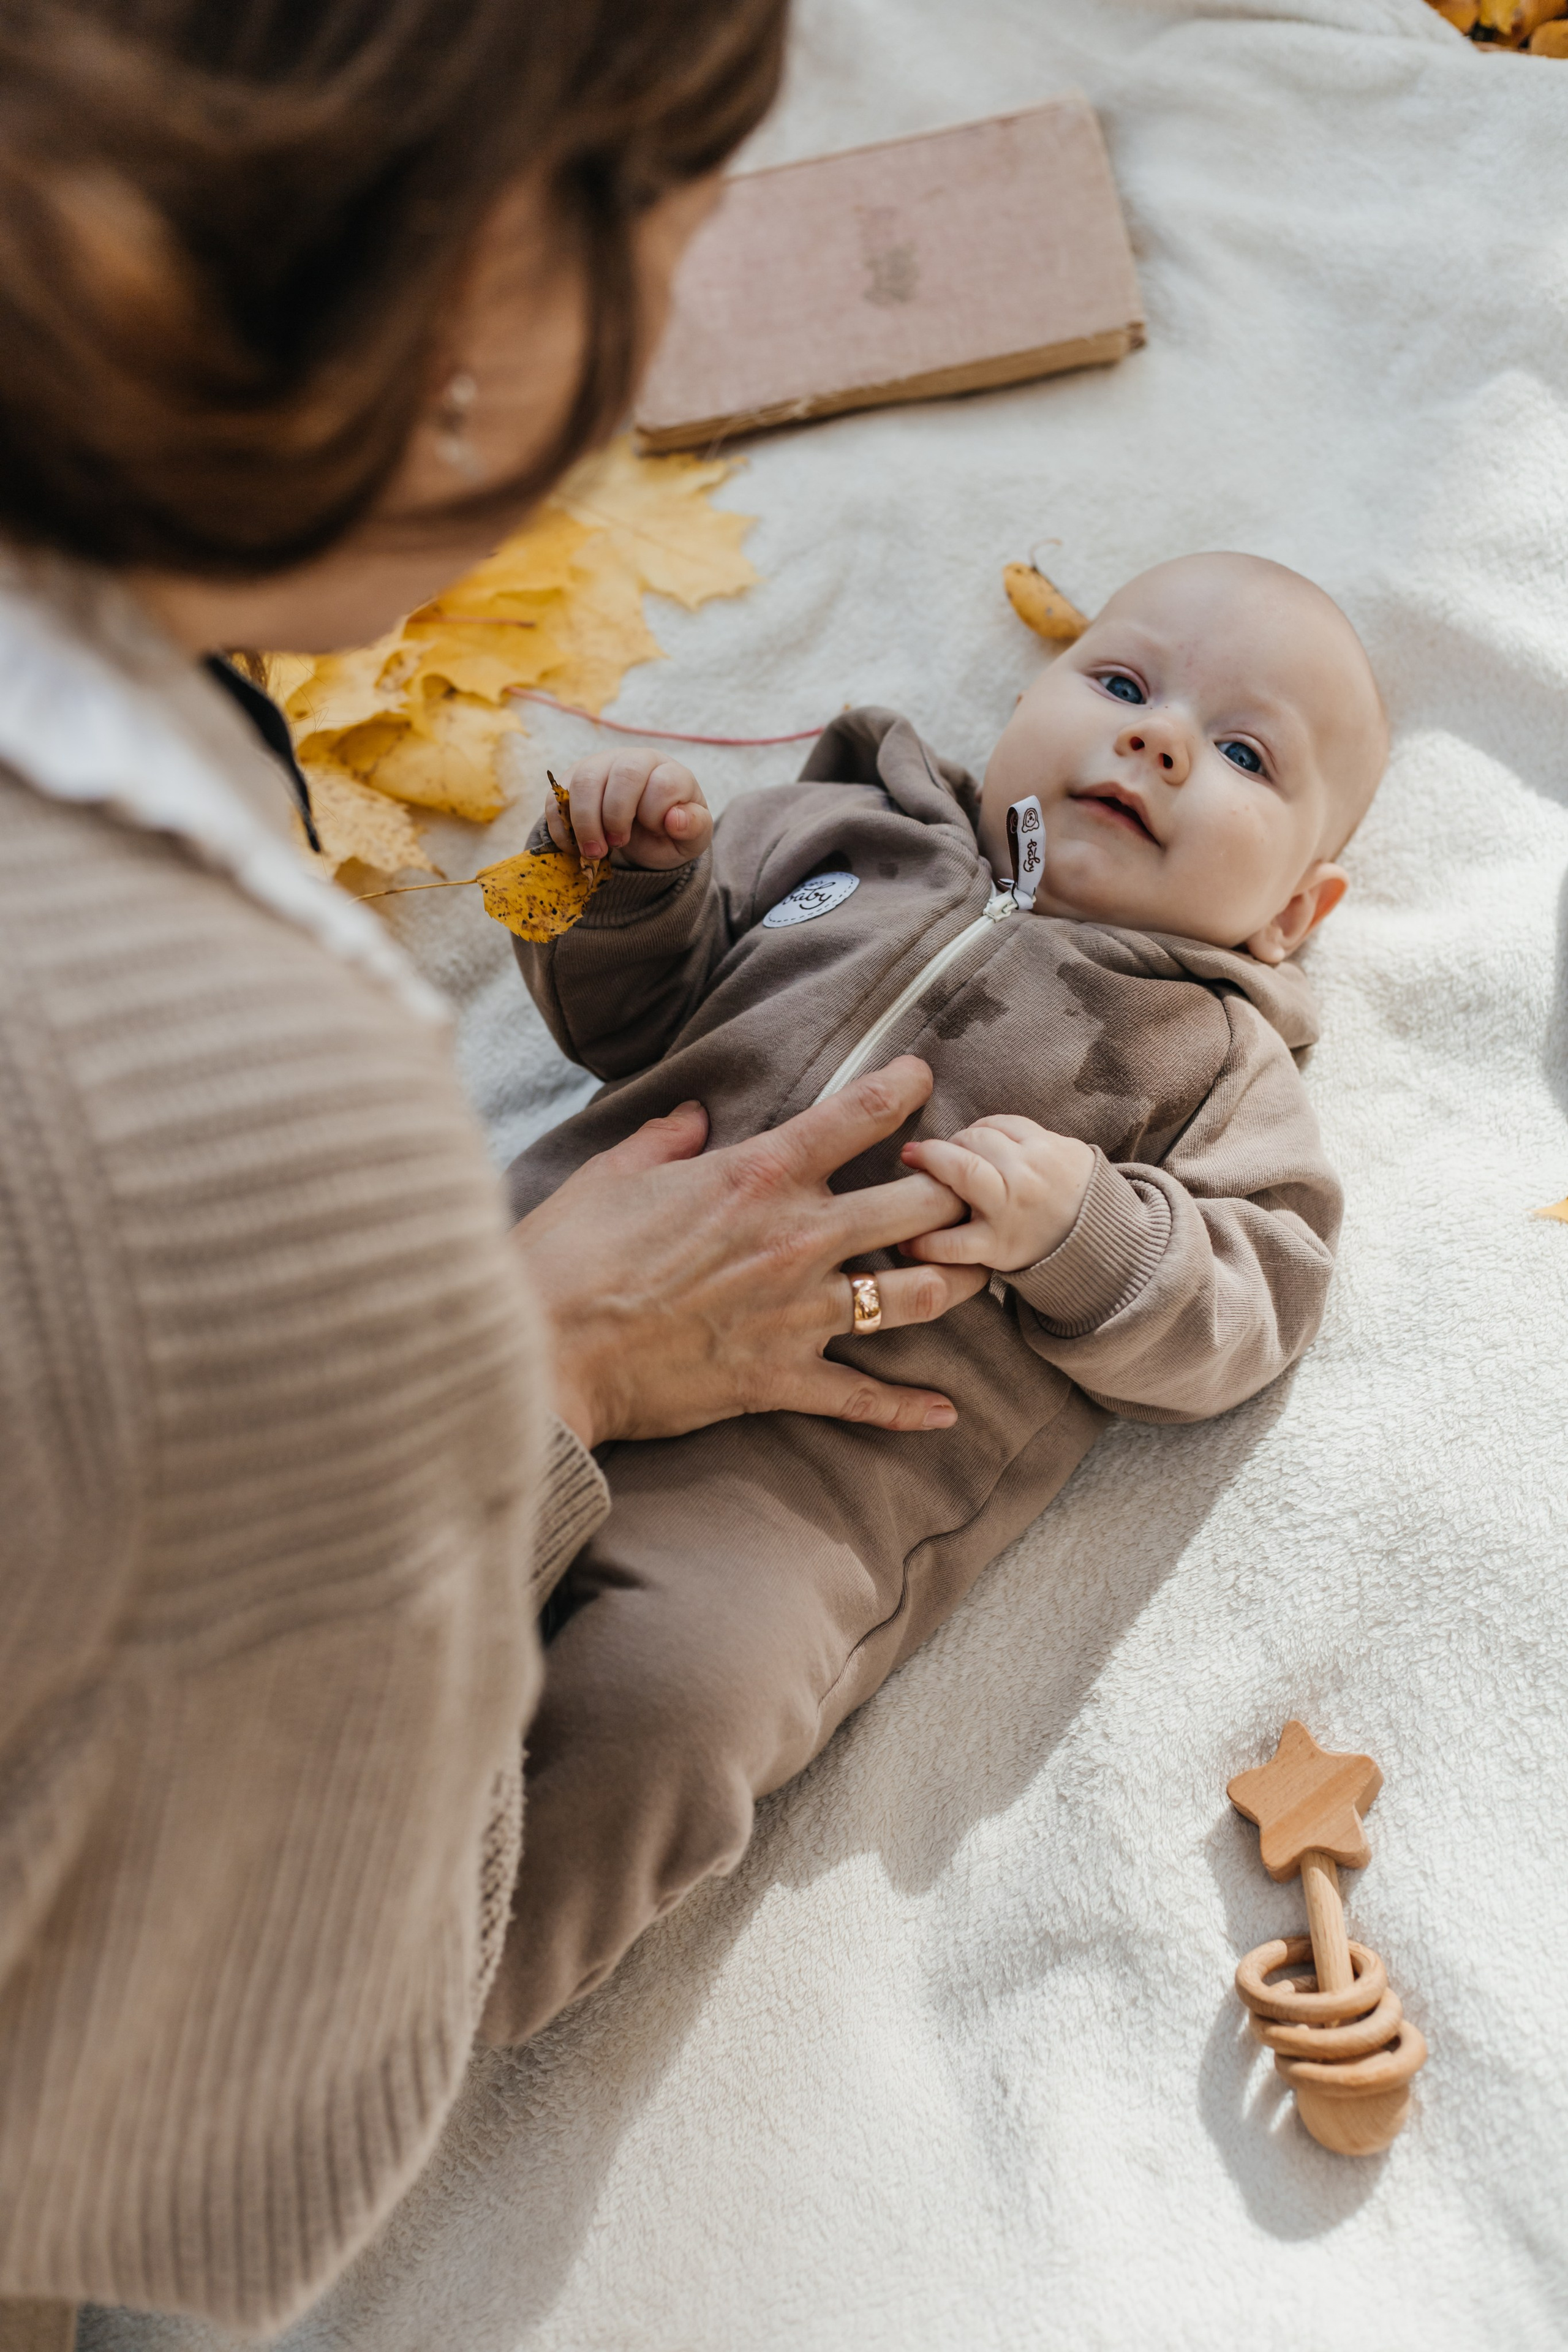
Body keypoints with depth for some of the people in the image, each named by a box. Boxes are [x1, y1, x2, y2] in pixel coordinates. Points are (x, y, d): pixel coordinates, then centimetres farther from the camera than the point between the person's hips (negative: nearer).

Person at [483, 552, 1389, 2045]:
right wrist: (629, 885, 4)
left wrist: (1086, 1226, -14)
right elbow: (634, 1019, 25)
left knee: (663, 1704, -28)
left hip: (822, 1450, -4)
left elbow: (1242, 1318, 5)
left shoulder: (1215, 1059, 16)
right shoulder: (849, 840, 24)